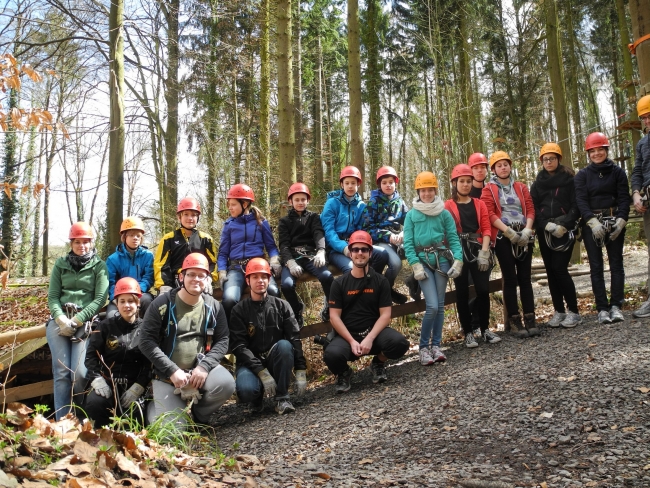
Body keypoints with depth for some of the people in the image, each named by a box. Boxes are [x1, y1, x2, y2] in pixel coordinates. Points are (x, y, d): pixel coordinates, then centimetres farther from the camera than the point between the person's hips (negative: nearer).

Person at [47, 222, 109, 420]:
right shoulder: (61, 264, 16)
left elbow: (100, 298, -2)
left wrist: (76, 321, -12)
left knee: (79, 372, -15)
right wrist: (61, 319, -11)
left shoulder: (99, 266, 8)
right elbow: (52, 296, 8)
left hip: (86, 322, -2)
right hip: (59, 320, 2)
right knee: (61, 371, -10)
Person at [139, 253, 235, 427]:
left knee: (226, 383, -28)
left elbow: (222, 341, 0)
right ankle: (154, 406, 23)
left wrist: (204, 366, -19)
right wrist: (172, 371, -18)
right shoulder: (162, 303, -5)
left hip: (200, 369, 2)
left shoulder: (214, 307, 3)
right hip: (167, 375, -2)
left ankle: (199, 413, 4)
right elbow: (146, 341, -10)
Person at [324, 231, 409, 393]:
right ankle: (343, 373, 6)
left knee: (400, 343, -29)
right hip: (347, 335, -1)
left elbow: (385, 314, -3)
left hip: (374, 331, 1)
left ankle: (378, 363, 7)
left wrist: (370, 338, -19)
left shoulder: (381, 281, 2)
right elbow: (334, 317, -3)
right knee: (332, 355, -34)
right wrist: (352, 341, -16)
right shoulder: (339, 283, 1)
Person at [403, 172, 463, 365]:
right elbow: (408, 243, 0)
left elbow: (454, 239, 5)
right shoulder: (411, 215, 6)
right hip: (423, 261, -2)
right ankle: (423, 347, 3)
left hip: (442, 260, 2)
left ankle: (436, 345, 17)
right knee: (432, 306, -12)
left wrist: (458, 261, -9)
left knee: (440, 305, 5)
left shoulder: (444, 213, 8)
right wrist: (415, 265, -10)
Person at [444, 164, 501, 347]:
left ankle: (485, 329, 15)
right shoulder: (448, 205, 2)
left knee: (483, 289, 0)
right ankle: (468, 333, 11)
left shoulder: (479, 204, 12)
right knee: (462, 292, 3)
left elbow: (486, 229, 5)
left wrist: (484, 251, -7)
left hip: (478, 250, 3)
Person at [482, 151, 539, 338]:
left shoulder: (521, 187, 16)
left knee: (525, 277, 2)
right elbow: (490, 214, -6)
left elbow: (530, 209, 8)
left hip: (523, 235, 3)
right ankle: (514, 320, 2)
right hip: (503, 237, -3)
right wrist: (508, 231, -15)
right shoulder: (489, 190, 4)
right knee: (510, 278, -3)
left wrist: (527, 230, -8)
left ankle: (530, 319, 4)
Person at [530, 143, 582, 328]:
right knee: (550, 271, 4)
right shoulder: (537, 184, 12)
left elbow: (576, 206, -4)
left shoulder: (569, 180, 3)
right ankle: (559, 311, 13)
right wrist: (546, 224, -12)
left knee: (560, 268, -12)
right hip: (544, 233, 4)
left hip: (564, 231, -4)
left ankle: (573, 311, -1)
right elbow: (533, 209, 4)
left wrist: (563, 225, -17)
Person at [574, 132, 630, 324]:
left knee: (616, 263, 0)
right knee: (596, 266, -1)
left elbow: (624, 197, 1)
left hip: (614, 222, 1)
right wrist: (593, 222, -19)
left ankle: (616, 306, 2)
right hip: (591, 224, 0)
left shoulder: (617, 171, 6)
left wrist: (621, 220, -14)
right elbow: (581, 201, -5)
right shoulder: (582, 175, 5)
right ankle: (602, 308, 1)